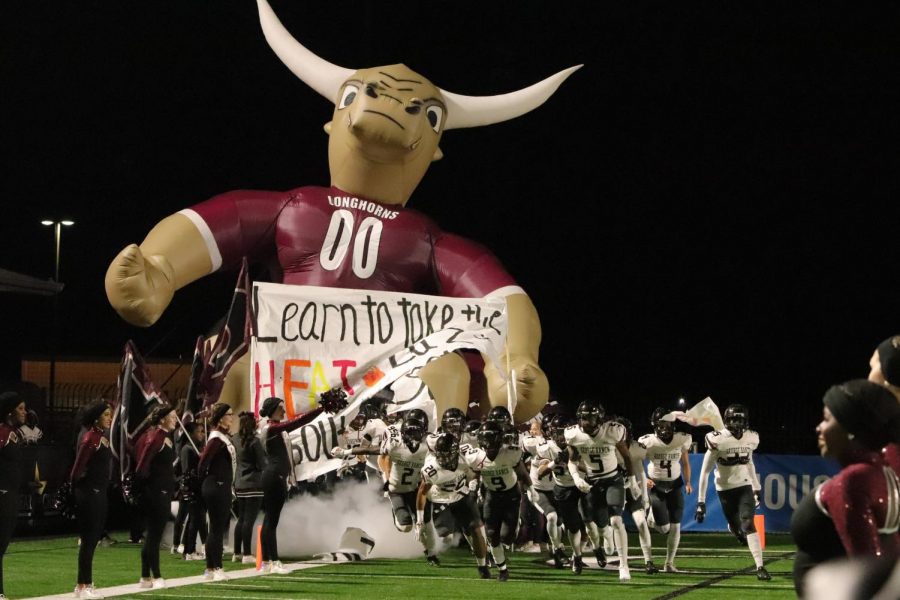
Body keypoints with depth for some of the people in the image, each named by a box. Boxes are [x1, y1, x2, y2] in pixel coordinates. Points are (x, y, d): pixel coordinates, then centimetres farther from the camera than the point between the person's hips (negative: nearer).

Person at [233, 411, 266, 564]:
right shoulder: (254, 441, -14)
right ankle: (247, 554, -7)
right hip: (253, 484, -7)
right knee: (249, 520, -6)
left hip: (240, 485, 7)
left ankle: (237, 553, 16)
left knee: (241, 519, 13)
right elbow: (262, 464, -10)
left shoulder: (236, 440, 6)